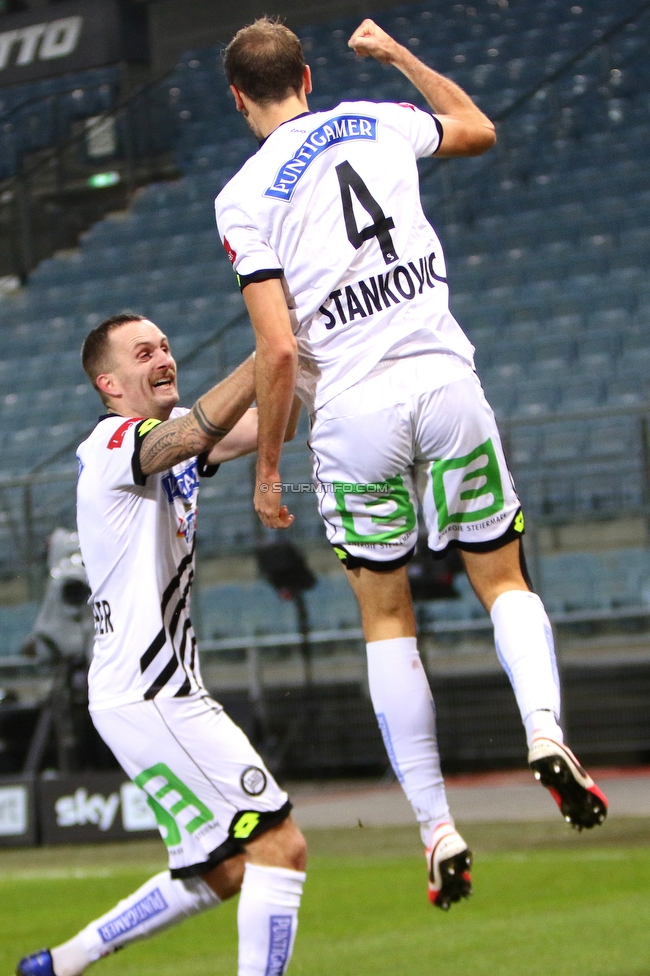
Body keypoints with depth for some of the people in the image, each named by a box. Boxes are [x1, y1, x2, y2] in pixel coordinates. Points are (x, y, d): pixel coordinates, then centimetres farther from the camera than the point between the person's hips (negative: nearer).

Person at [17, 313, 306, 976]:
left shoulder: (169, 435, 16)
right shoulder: (115, 443, -12)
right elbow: (200, 429, -32)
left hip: (165, 695, 10)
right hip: (146, 697, -10)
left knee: (221, 873, 17)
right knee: (280, 847, -15)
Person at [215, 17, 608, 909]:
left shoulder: (245, 198, -3)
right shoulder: (376, 124, 8)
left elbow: (279, 352, -9)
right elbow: (479, 129, 30)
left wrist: (266, 466, 2)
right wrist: (393, 52, 40)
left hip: (353, 411, -2)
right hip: (445, 382, 2)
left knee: (386, 618, 13)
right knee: (503, 579, 15)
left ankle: (438, 829, 8)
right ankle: (546, 727, -15)